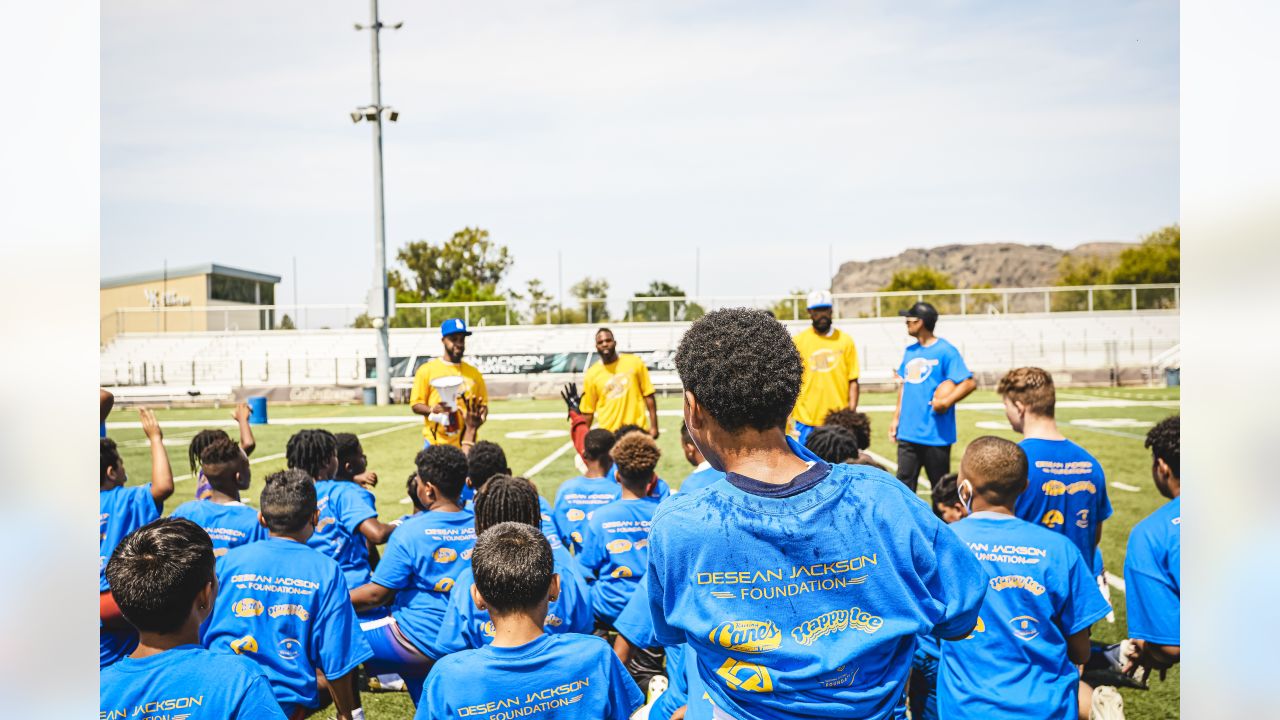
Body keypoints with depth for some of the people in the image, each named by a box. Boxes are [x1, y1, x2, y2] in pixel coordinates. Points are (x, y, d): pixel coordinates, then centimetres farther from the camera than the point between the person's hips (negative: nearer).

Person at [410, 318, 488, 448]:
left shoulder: (473, 373, 11)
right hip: (435, 444, -3)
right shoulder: (427, 370, 1)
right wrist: (433, 409, -19)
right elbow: (416, 404, 0)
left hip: (465, 444, 3)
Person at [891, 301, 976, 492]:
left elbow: (970, 382, -16)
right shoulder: (910, 351, 12)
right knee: (904, 484, 6)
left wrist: (947, 401, -28)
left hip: (936, 434, -6)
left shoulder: (945, 351, -10)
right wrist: (896, 418, 14)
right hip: (908, 432, 6)